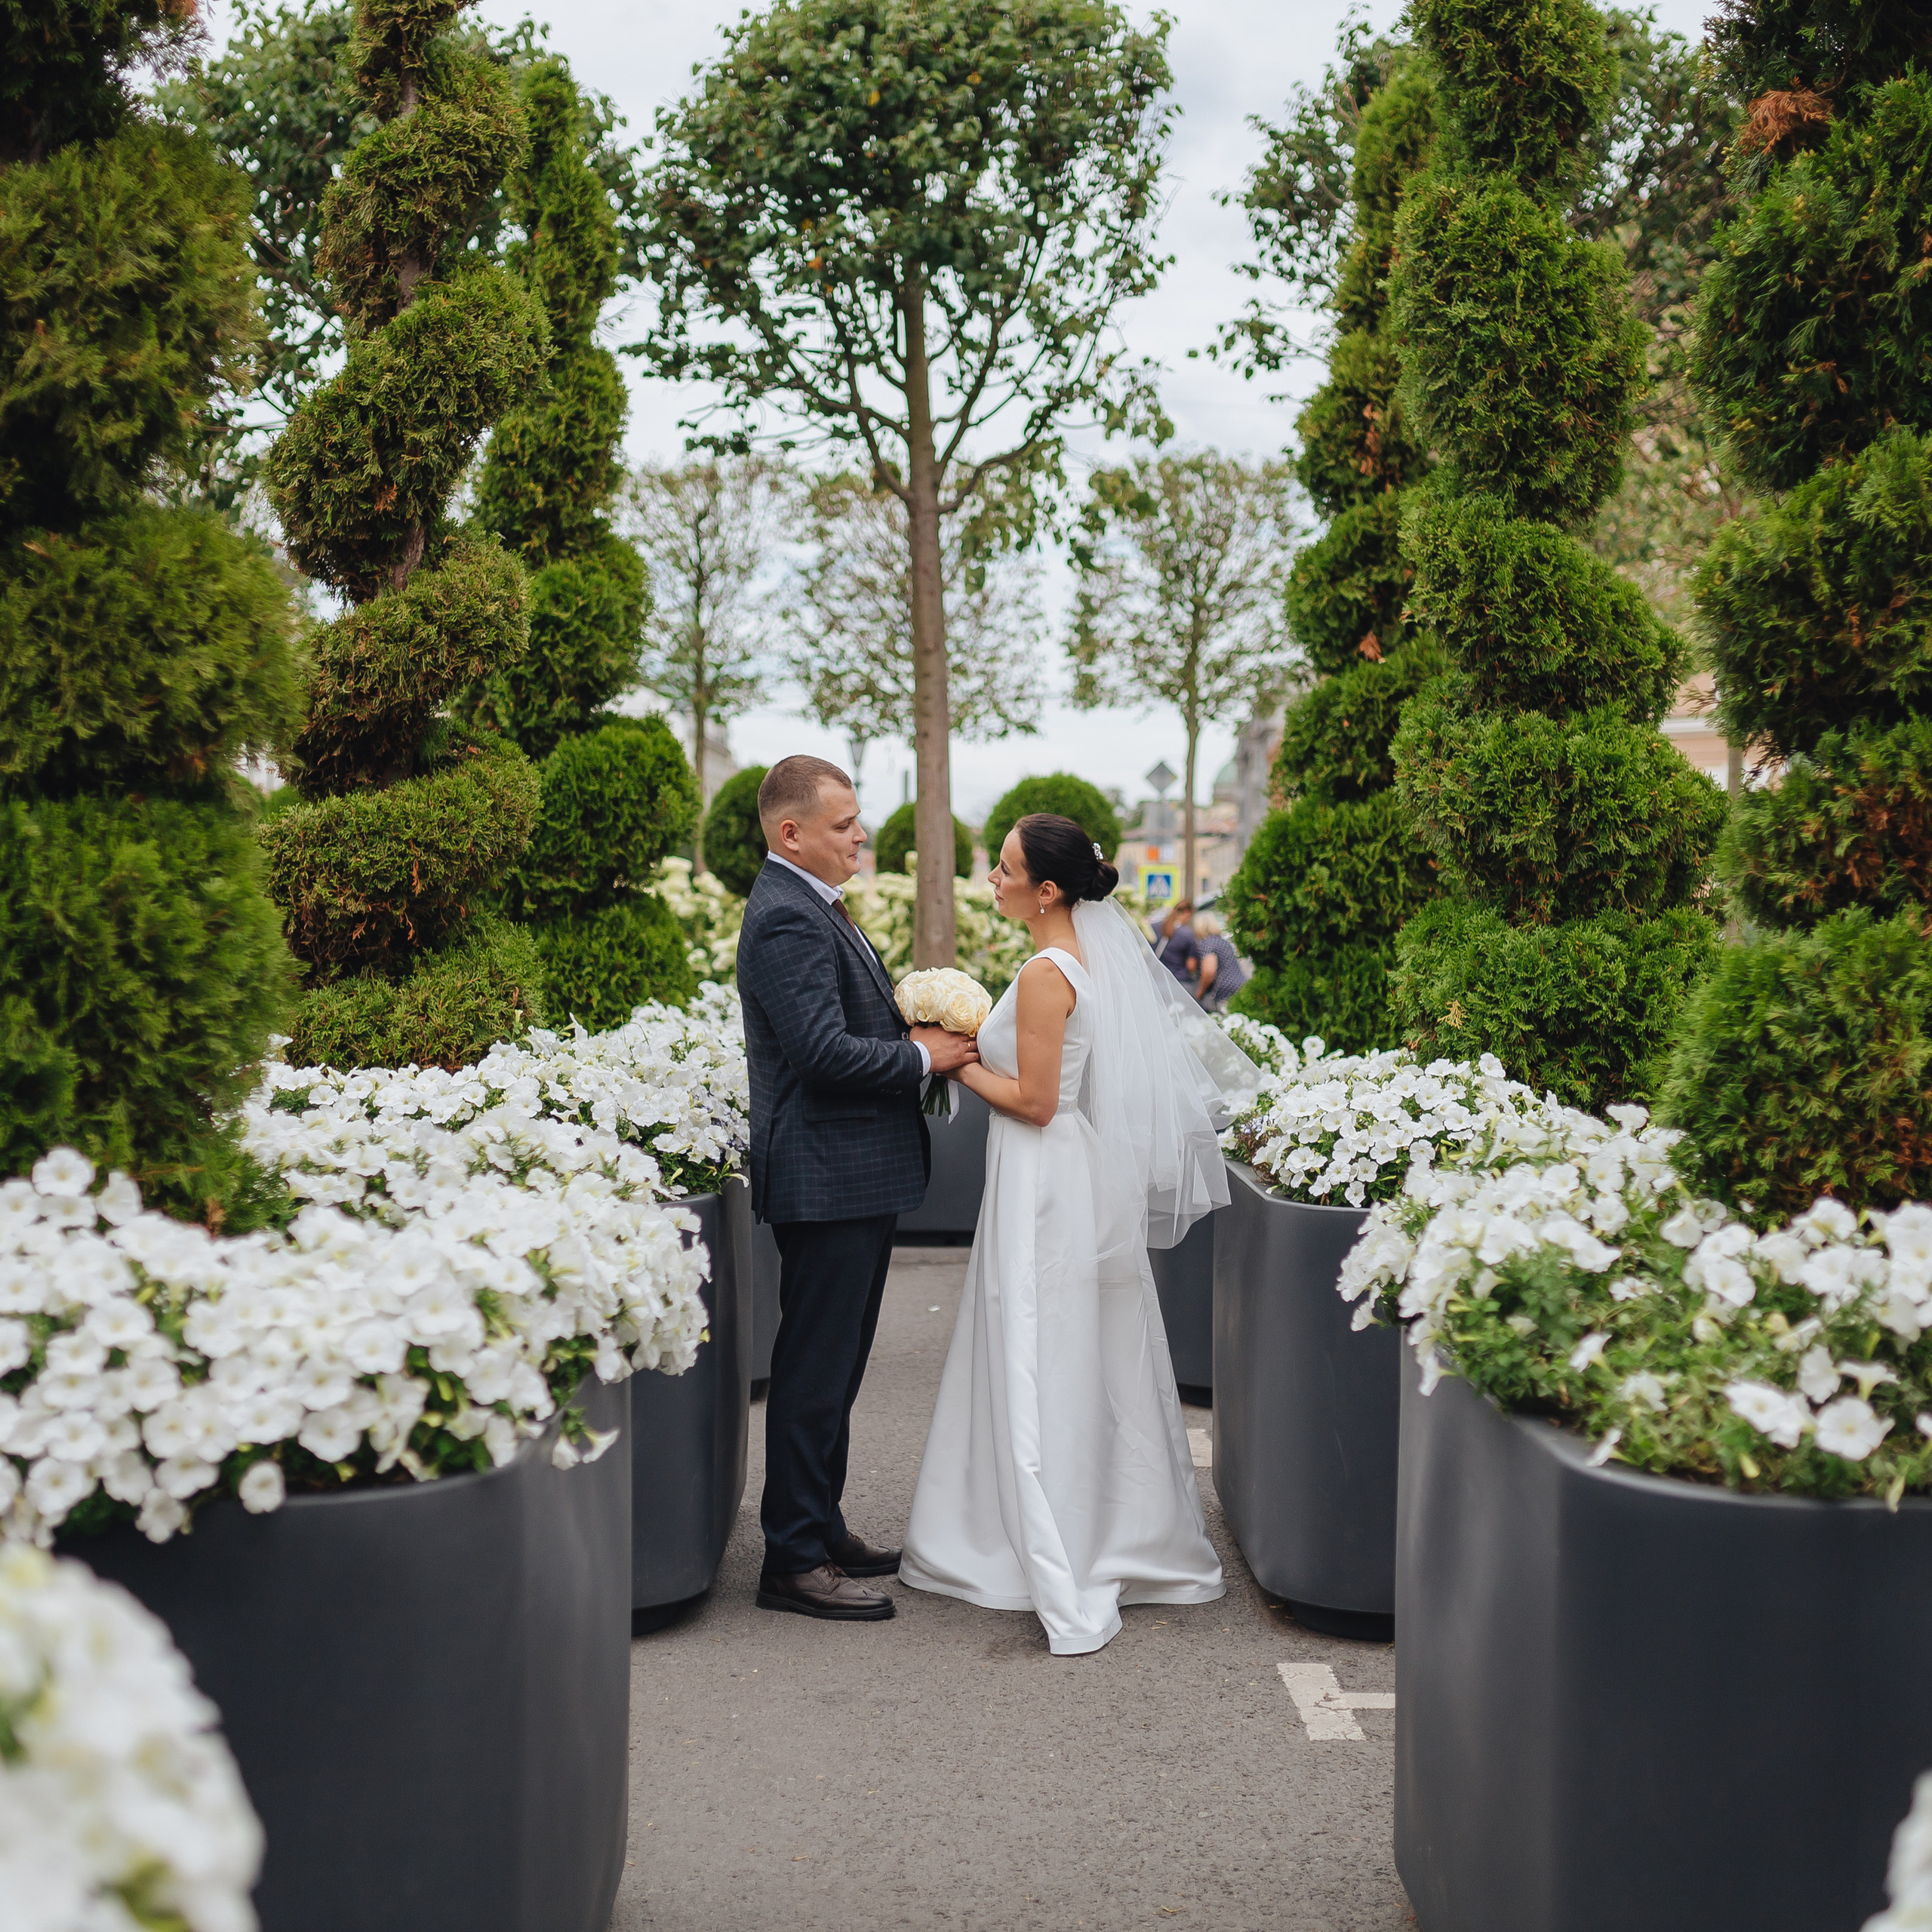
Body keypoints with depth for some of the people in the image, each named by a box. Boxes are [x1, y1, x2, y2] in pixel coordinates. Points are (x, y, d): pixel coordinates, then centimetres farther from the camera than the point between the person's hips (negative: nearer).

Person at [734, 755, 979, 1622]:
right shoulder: (787, 918, -18)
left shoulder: (811, 906, 16)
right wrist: (920, 1055, -14)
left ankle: (821, 1528, 28)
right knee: (815, 1370, -4)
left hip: (854, 1172, 11)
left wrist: (914, 1036, 6)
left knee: (833, 1364, 18)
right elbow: (822, 1050, -26)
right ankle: (794, 1560, 3)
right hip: (827, 1176, -11)